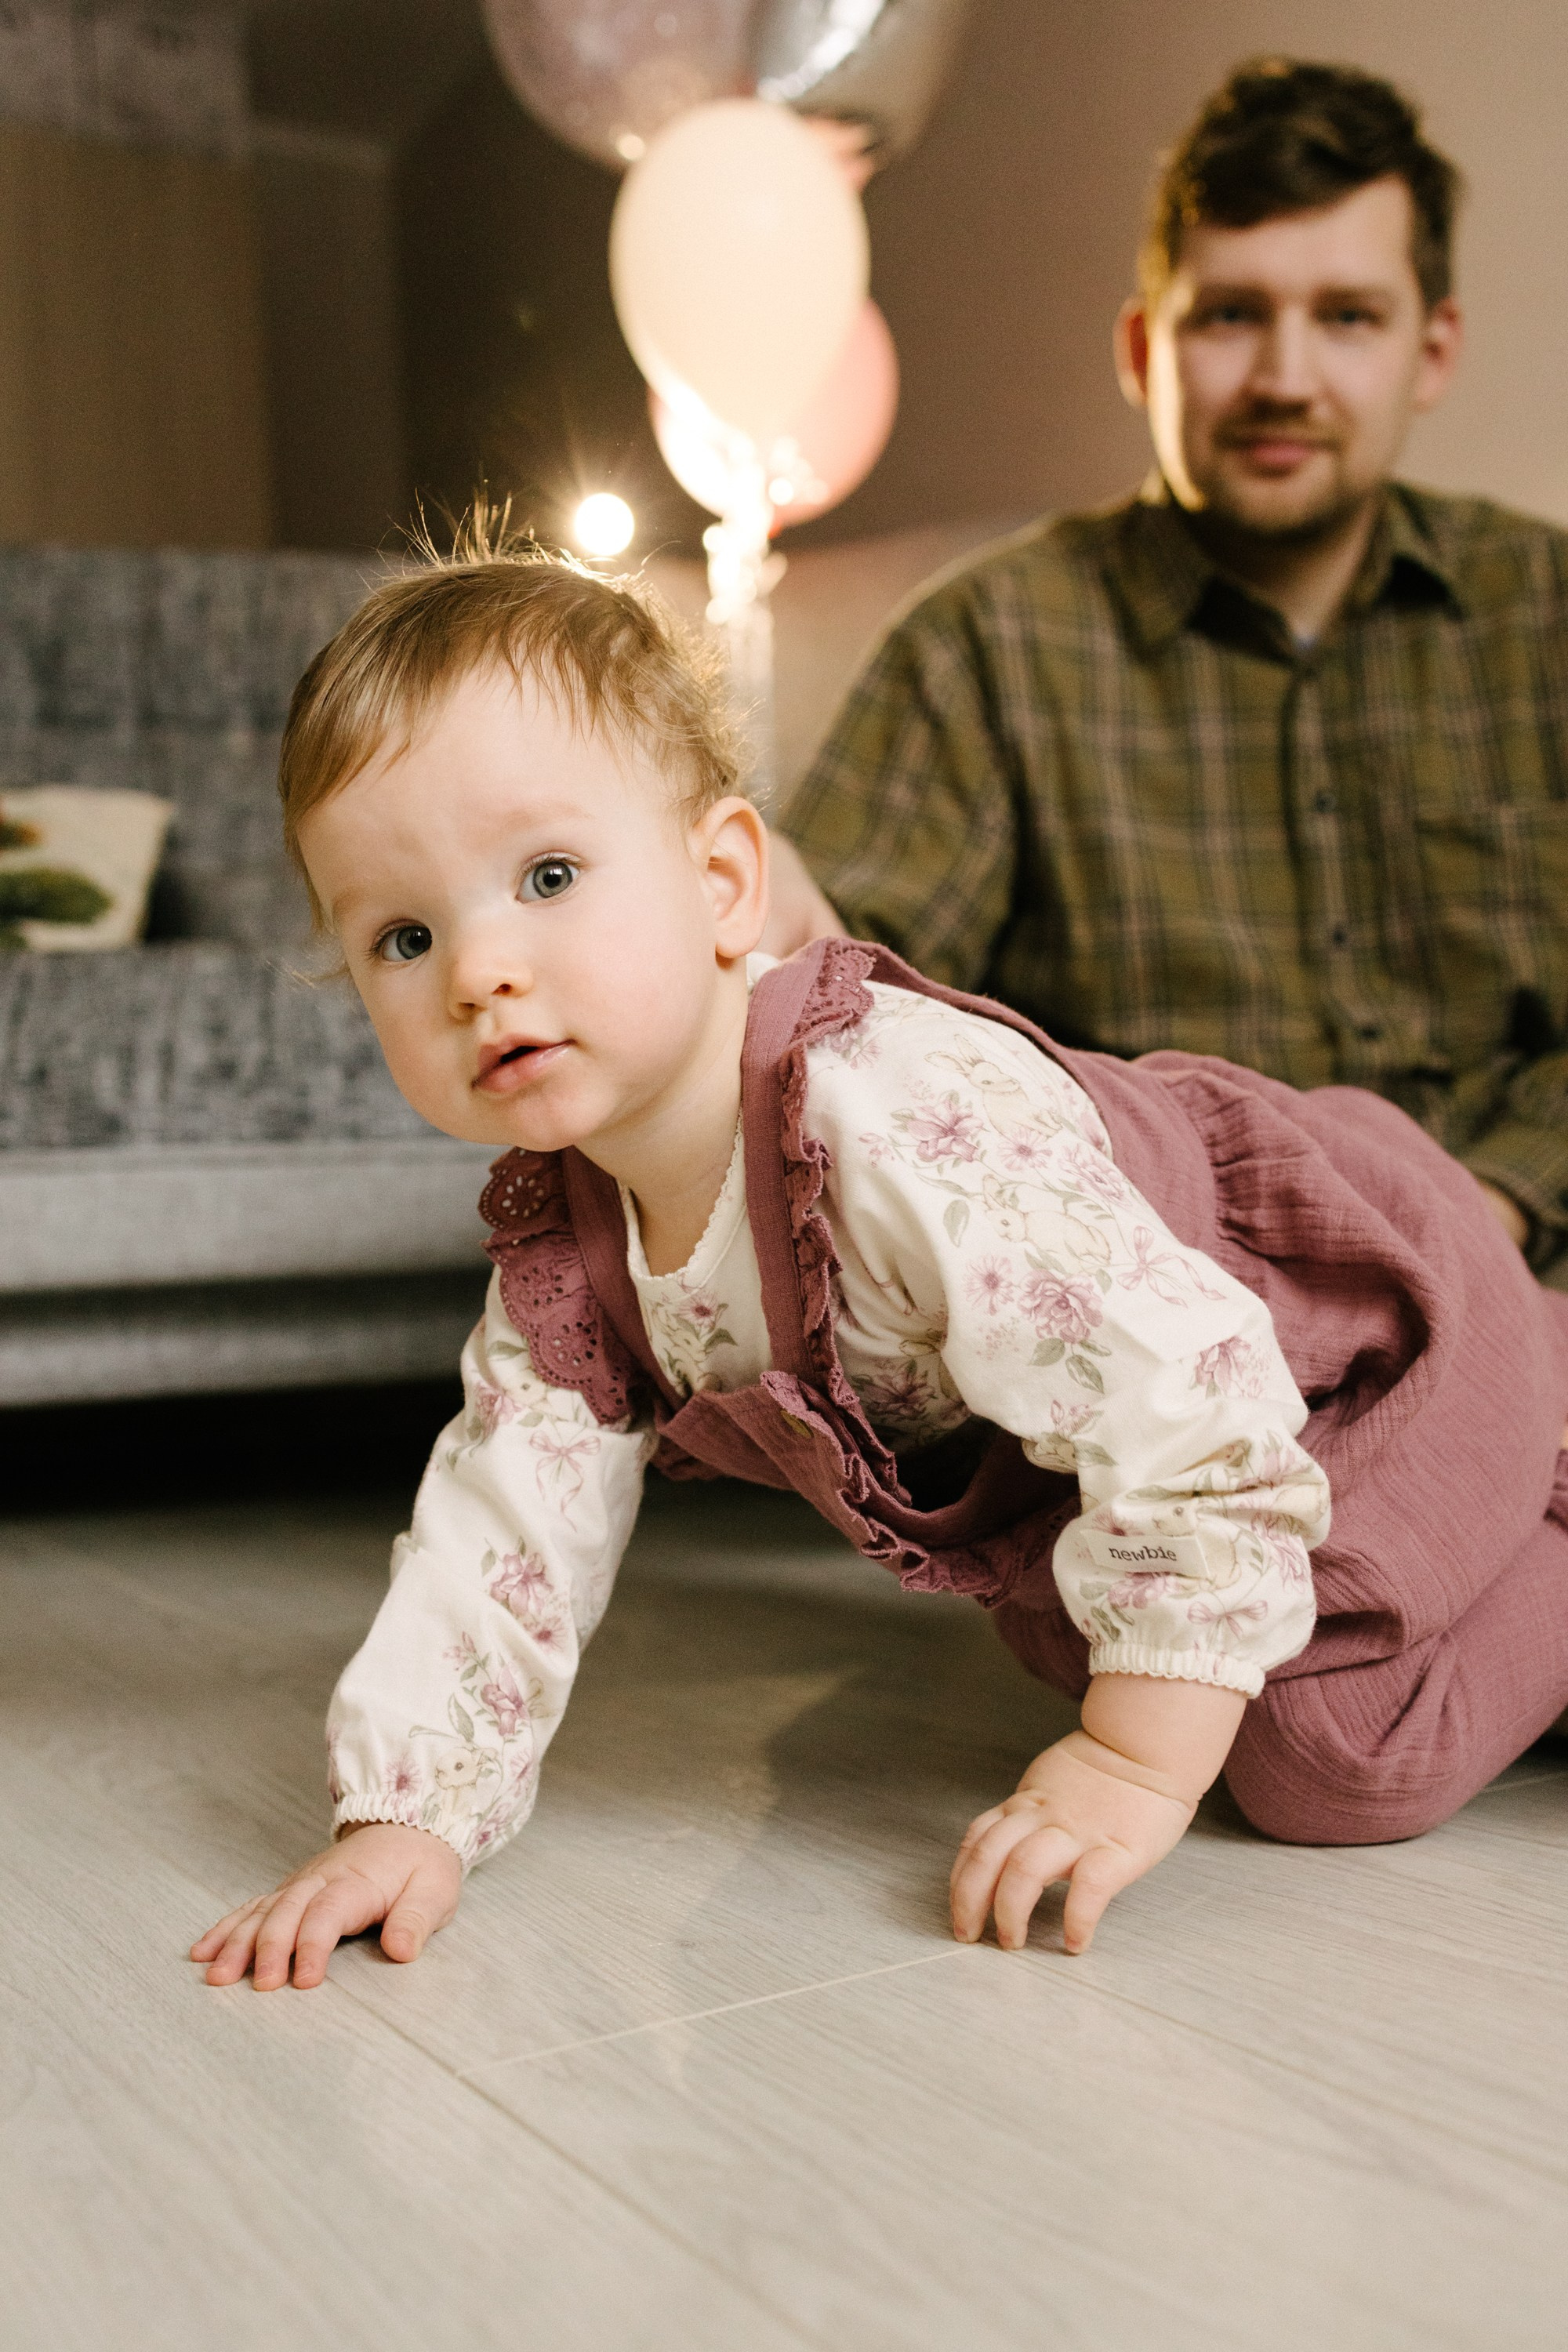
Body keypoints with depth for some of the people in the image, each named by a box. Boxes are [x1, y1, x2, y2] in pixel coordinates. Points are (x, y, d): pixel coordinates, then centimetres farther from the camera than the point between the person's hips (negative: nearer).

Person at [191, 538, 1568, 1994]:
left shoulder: (913, 1130, -43)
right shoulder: (554, 1246, -15)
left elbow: (1192, 1395, -41)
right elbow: (502, 1524, -7)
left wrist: (1137, 1765, -33)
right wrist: (402, 1819, -14)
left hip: (1348, 1345, -7)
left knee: (1329, 1768, -14)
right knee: (1071, 1649, 27)